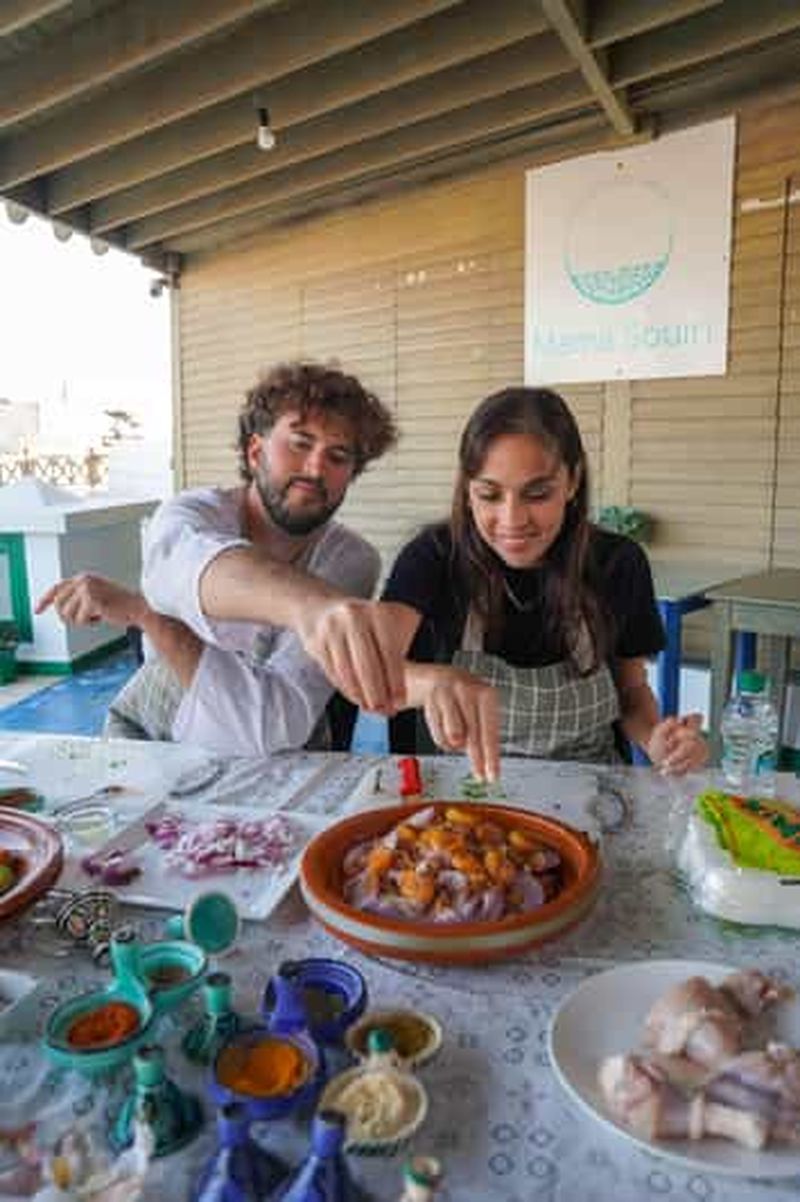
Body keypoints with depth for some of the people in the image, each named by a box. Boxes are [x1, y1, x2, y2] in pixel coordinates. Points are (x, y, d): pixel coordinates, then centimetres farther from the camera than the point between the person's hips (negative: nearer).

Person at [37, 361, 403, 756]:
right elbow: (184, 562, -42)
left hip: (268, 764, 1)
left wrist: (143, 610, -31)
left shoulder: (351, 561, -17)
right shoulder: (191, 511, -16)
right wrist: (307, 602, -63)